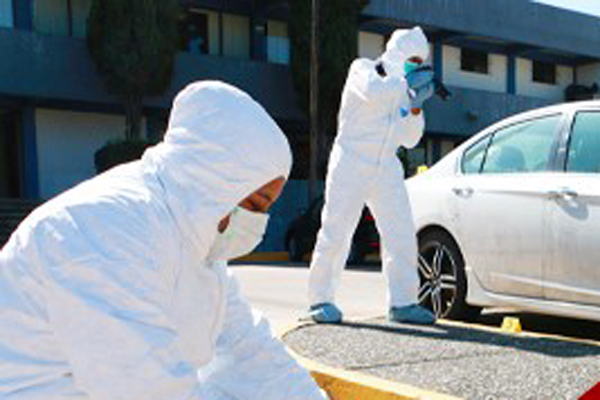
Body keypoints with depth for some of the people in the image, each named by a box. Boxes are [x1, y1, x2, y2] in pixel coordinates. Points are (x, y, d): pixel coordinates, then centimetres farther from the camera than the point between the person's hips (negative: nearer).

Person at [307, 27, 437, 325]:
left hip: (386, 169, 6)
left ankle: (403, 303, 5)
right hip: (351, 165, -6)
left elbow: (409, 140, 10)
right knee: (335, 234, -6)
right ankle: (321, 300, 5)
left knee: (402, 237, -2)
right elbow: (373, 92, -26)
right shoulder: (362, 69, -1)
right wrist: (406, 80, -15)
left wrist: (416, 106, -2)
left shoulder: (402, 88, 15)